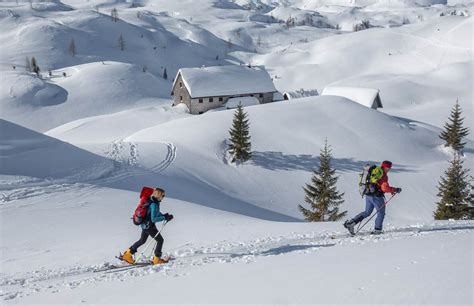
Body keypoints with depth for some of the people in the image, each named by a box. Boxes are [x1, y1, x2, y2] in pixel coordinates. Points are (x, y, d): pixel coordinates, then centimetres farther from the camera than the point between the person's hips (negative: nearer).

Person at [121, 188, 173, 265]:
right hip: (149, 226, -10)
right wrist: (164, 218, -26)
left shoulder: (151, 201, 4)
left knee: (142, 240, 27)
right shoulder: (154, 204, -26)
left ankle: (128, 254, 32)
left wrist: (164, 216, 5)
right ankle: (156, 259, 10)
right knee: (160, 240, 3)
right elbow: (153, 219, -29)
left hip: (145, 224, 10)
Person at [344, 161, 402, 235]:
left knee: (367, 212, 17)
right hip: (376, 196, -8)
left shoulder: (375, 172, 14)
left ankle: (351, 223, 8)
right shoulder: (383, 176, -14)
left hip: (368, 195, 8)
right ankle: (377, 230, 10)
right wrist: (395, 189, -12)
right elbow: (385, 188, -21)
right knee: (381, 213, 9)